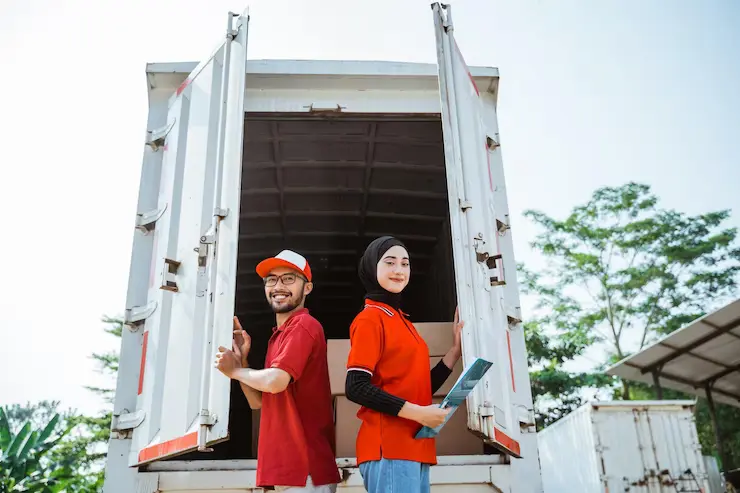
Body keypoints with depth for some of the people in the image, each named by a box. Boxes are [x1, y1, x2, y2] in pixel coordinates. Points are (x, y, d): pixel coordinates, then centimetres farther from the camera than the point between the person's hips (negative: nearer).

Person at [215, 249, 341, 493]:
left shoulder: (303, 325, -13)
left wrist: (235, 370, -7)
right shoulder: (279, 335, 16)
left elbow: (275, 381, -27)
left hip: (305, 470, -9)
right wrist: (241, 360, 4)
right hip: (288, 468, 9)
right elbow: (259, 401, 18)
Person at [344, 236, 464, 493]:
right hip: (389, 449, -9)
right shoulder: (370, 318, -7)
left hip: (414, 448, 9)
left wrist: (455, 350, 15)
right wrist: (416, 412, -18)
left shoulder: (403, 321, 19)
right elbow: (356, 388, -16)